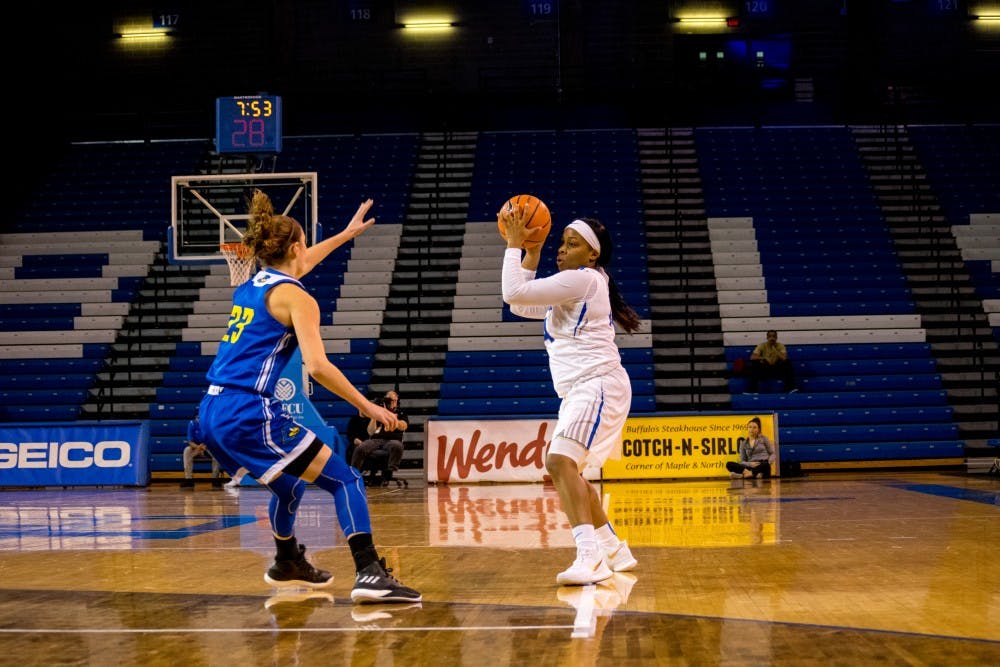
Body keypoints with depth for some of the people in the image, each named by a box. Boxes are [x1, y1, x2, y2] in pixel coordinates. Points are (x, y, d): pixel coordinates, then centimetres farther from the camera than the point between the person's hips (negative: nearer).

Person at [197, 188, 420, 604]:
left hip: (213, 414, 9)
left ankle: (287, 565, 49)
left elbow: (294, 268, 41)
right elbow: (317, 367, -16)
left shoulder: (249, 287, 19)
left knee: (290, 482, 32)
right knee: (345, 480, -4)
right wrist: (367, 407, -7)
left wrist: (347, 234, 52)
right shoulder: (295, 297, -5)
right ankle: (370, 574, -20)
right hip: (251, 414, -8)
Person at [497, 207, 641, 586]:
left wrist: (514, 245, -4)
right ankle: (614, 550, 29)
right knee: (566, 470, 21)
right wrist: (532, 252, 20)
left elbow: (514, 292, -16)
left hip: (597, 384, -11)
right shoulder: (572, 287, 22)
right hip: (581, 389, 11)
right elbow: (520, 305, 27)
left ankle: (590, 556, -38)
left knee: (560, 461, -27)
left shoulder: (583, 279, -9)